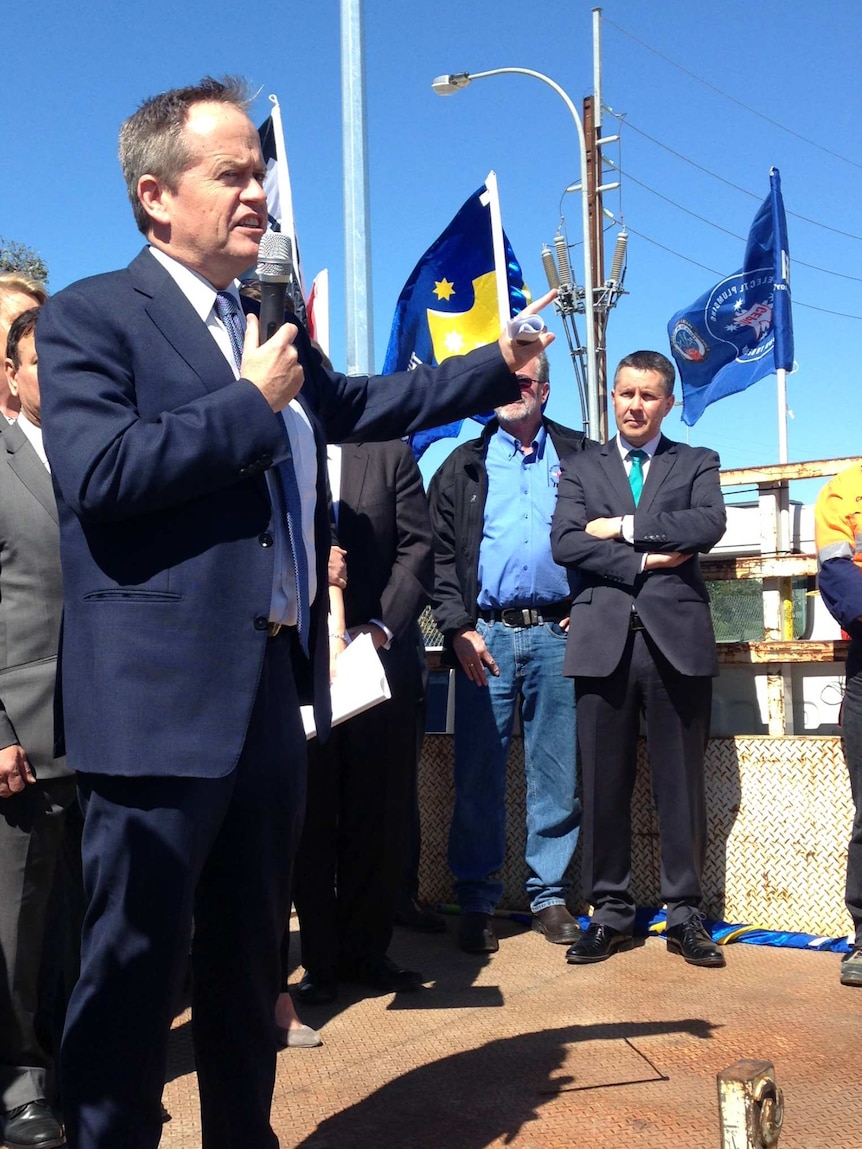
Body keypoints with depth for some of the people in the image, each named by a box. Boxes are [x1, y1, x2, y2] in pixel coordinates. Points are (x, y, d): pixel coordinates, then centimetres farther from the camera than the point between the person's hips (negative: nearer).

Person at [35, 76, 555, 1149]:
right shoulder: (89, 316, -6)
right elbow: (98, 472, -21)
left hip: (273, 687, 8)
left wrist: (500, 363, 27)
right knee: (135, 960, 3)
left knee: (248, 950, 20)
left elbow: (360, 404, 30)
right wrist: (252, 404, -13)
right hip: (162, 699, -7)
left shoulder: (272, 328, 17)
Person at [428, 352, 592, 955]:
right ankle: (476, 903, 11)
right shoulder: (463, 466, 12)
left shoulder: (579, 455, 12)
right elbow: (441, 553, 6)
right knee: (478, 777, 2)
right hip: (485, 635, 0)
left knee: (557, 774, 4)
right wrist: (458, 627, -5)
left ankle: (550, 895, 16)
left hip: (556, 634, 0)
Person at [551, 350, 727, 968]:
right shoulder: (582, 469, 16)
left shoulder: (697, 463, 15)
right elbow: (565, 543, 0)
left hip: (677, 637, 0)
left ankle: (686, 914, 14)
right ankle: (610, 913, 14)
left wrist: (624, 527, -6)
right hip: (605, 639, 1)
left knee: (681, 783, 3)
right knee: (604, 785, 3)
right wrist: (643, 562, -8)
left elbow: (709, 524, -5)